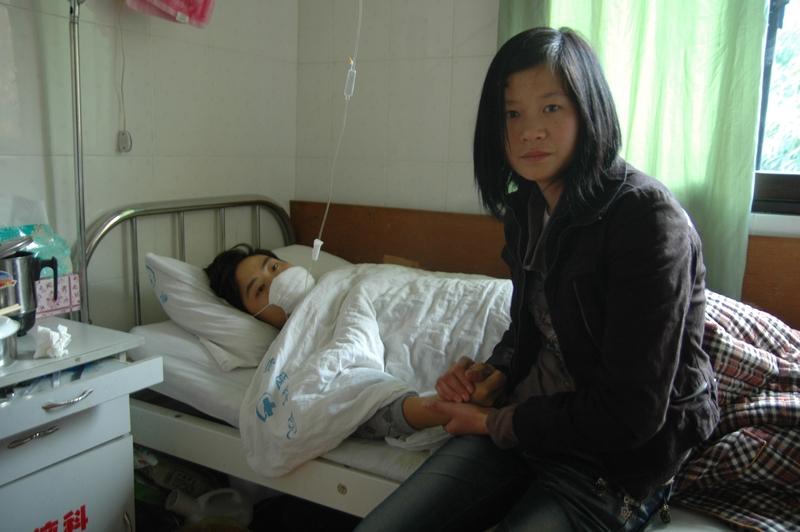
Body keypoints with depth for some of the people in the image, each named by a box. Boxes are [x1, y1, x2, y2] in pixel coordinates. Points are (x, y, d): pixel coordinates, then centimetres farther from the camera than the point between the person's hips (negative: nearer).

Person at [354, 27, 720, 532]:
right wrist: (494, 375, -4)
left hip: (617, 463, -6)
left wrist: (497, 423, -11)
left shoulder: (648, 219, -21)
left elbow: (631, 412, -21)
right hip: (525, 420, 6)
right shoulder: (527, 206, 3)